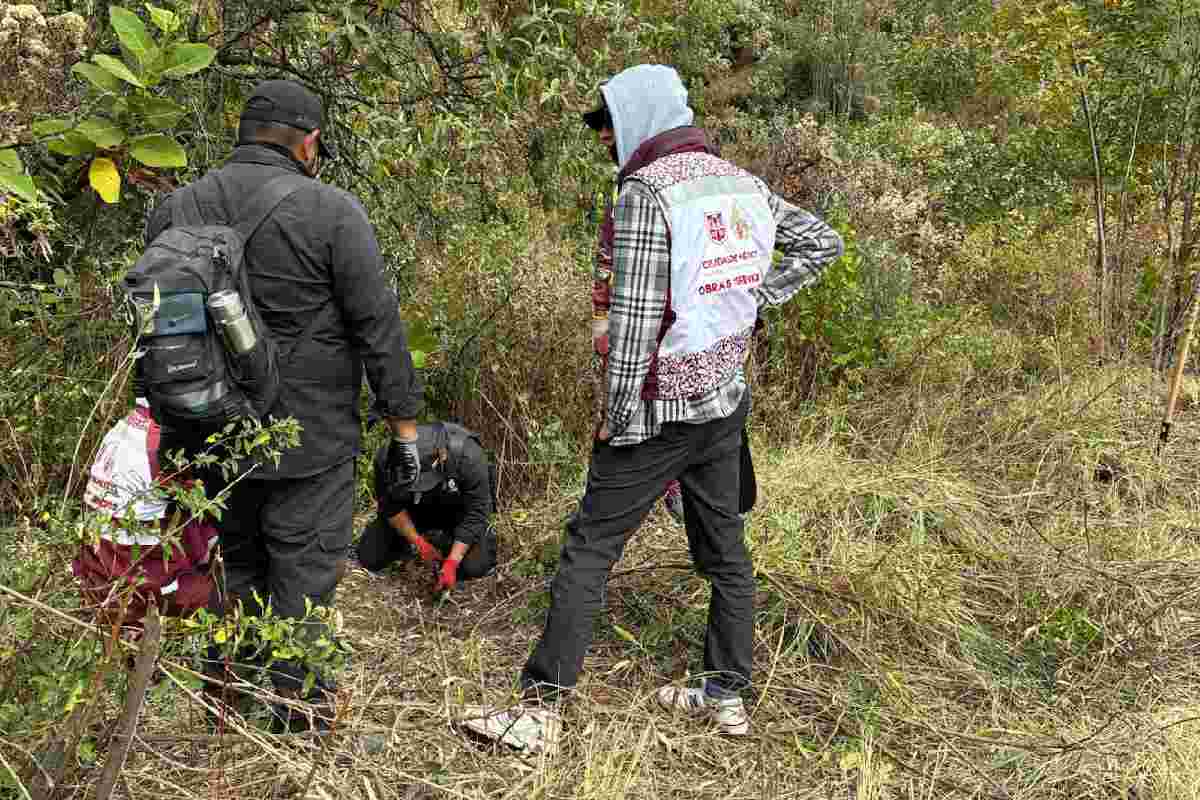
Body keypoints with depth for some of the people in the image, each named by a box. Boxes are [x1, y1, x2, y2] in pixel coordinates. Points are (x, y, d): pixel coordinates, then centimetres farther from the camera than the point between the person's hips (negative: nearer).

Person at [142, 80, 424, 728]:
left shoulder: (174, 210, 3)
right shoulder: (331, 212, -12)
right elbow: (378, 328, -11)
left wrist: (171, 429, 19)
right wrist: (404, 425, -3)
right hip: (309, 438, -5)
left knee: (234, 560, 21)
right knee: (303, 570, 8)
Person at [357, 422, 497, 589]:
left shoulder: (469, 456, -37)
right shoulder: (386, 458, -31)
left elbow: (475, 513, -27)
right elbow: (390, 506, -13)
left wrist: (451, 562, -31)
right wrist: (418, 542, -21)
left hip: (456, 509, -2)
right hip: (414, 508, 2)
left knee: (474, 568, -21)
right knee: (370, 559, -8)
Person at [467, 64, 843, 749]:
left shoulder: (646, 191, -16)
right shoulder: (743, 184, 7)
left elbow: (634, 315, -19)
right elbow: (822, 242, 15)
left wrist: (617, 415, -11)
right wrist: (750, 300, 9)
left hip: (659, 410, -7)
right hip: (726, 400, 7)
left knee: (589, 552, 0)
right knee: (724, 551, 15)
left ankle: (541, 710, 4)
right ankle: (728, 695, 26)